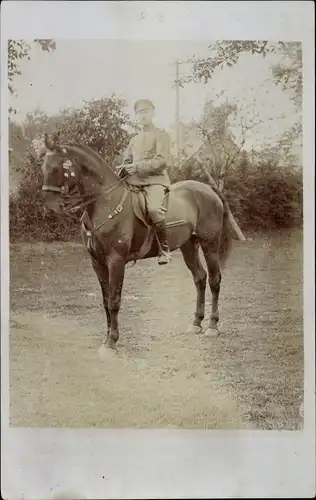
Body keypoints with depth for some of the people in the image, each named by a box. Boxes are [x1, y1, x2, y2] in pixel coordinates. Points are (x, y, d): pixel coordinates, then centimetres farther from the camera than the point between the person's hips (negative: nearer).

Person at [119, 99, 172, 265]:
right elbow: (126, 160, 27)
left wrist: (138, 167, -16)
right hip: (134, 181, 7)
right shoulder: (134, 139, 24)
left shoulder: (161, 135, 4)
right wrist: (126, 168, 2)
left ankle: (165, 249, -22)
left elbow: (162, 161, -8)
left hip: (155, 179, -7)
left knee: (154, 208, -35)